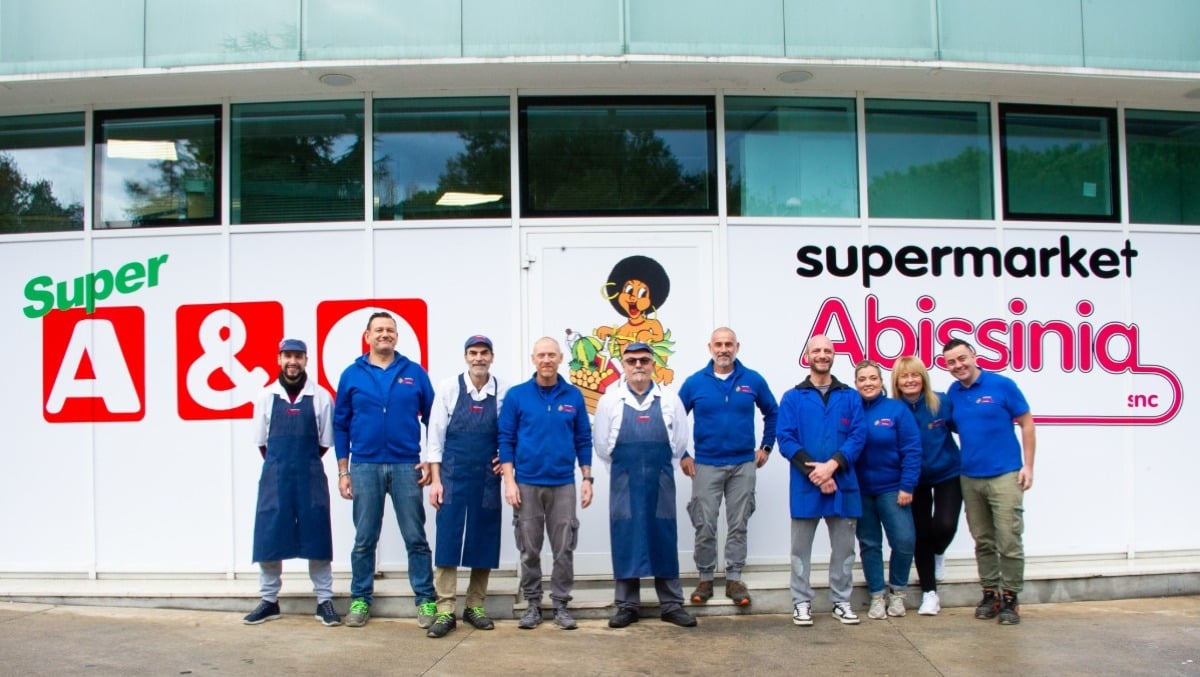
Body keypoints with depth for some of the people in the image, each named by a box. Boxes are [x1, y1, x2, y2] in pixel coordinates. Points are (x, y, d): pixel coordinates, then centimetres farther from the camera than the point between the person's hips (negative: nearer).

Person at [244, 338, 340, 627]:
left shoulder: (320, 397, -1)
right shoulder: (266, 397, 3)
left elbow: (325, 442, 6)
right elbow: (261, 442, 10)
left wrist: (303, 463, 9)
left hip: (311, 477, -1)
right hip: (274, 476, 1)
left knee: (317, 537, 2)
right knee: (268, 537, 4)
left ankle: (325, 601, 11)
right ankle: (269, 601, 17)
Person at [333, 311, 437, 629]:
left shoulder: (415, 373, 4)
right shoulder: (352, 375, 5)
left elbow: (432, 419, 6)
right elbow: (341, 425, 6)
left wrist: (431, 461, -2)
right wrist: (343, 471, 2)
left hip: (407, 466, 0)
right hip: (364, 466, 1)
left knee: (415, 538, 3)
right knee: (364, 539, 8)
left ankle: (425, 600, 11)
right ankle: (360, 600, 19)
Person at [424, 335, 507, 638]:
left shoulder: (503, 392, 0)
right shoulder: (449, 388, -3)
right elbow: (436, 435, -1)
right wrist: (435, 480, -5)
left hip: (487, 479, 2)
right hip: (453, 477, -1)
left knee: (484, 542, 6)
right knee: (447, 542, -2)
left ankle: (475, 606, 19)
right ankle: (445, 611, 4)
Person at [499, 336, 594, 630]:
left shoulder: (574, 396, 4)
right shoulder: (516, 395, -1)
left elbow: (583, 440, 8)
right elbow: (506, 439, -1)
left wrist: (587, 479, 3)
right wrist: (509, 480, -7)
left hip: (563, 484, 1)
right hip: (526, 484, -1)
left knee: (564, 549, 3)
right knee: (529, 550, 7)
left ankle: (561, 605, 14)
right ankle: (532, 604, 18)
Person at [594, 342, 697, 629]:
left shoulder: (669, 400, 2)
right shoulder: (610, 401, 0)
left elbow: (680, 440, 8)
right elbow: (601, 444, 6)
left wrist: (660, 466, 10)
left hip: (661, 481, 1)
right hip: (624, 483, 0)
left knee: (664, 539, 5)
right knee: (625, 540, 3)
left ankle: (672, 605, 13)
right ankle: (627, 605, 12)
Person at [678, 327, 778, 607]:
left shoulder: (753, 380, 0)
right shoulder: (694, 383, -2)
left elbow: (772, 413, 13)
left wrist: (766, 446, 8)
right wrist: (682, 455, 2)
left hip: (744, 465, 1)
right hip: (706, 466, -1)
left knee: (738, 526, 7)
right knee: (705, 527, 3)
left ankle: (734, 579, 17)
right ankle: (705, 579, 16)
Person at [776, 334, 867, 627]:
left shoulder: (850, 397, 7)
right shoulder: (792, 398, 4)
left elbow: (858, 436, -2)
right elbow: (785, 438, -4)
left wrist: (832, 465, -16)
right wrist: (813, 470, -15)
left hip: (842, 483, 1)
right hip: (804, 484, -1)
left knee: (844, 547, 9)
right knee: (801, 547, 6)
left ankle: (842, 602, 21)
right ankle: (801, 602, 16)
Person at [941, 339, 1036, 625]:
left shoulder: (1002, 385, -6)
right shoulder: (952, 394, 6)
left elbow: (1026, 424, -2)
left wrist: (1028, 465, -7)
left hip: (1004, 475, -4)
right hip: (970, 478, 5)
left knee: (1008, 541, -4)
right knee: (983, 541, 11)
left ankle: (1010, 598, 6)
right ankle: (990, 593, 22)